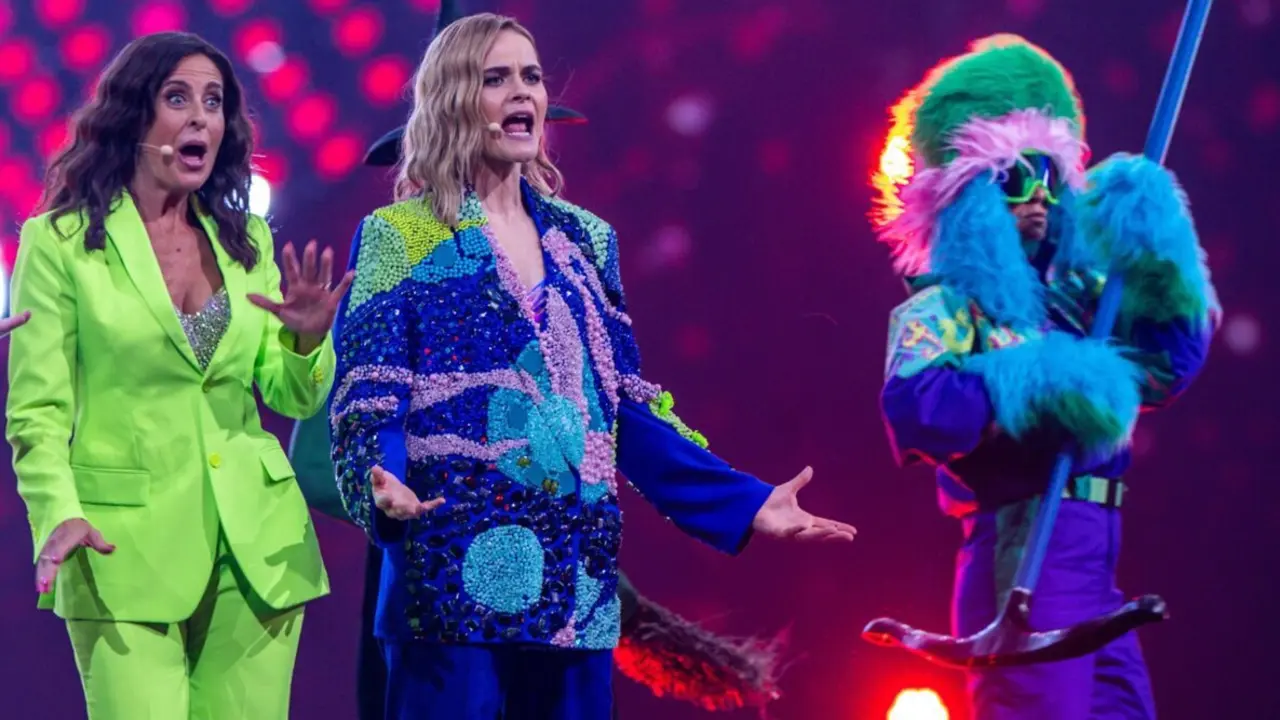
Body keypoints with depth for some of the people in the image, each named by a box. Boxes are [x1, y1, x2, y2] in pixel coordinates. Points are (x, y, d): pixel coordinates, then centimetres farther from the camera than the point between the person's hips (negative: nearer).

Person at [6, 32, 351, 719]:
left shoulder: (247, 242, 13)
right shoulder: (60, 242, -1)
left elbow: (293, 397, 12)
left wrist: (308, 339, -9)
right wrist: (61, 516, -20)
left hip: (254, 542, 4)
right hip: (124, 548, -4)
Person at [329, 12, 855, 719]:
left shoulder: (583, 238, 16)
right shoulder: (399, 237, 1)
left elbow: (625, 407, 14)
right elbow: (369, 401, -8)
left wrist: (746, 502, 6)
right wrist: (383, 487, -30)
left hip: (574, 585, 5)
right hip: (456, 580, -5)